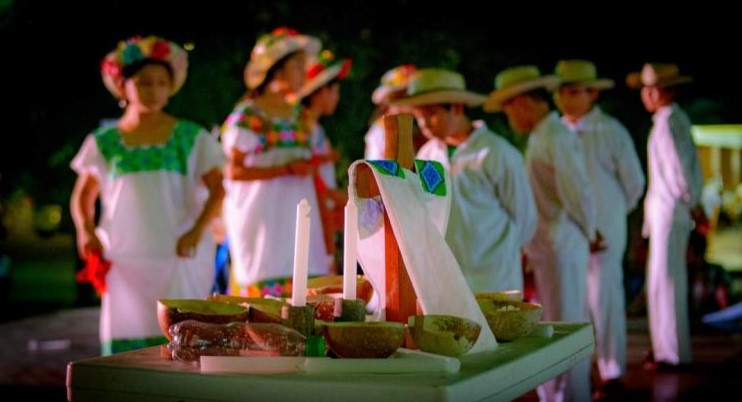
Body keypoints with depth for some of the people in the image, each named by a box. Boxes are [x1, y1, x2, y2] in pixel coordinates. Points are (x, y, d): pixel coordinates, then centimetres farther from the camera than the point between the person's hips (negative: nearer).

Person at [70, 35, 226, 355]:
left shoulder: (190, 137, 5)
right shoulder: (104, 142, 8)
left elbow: (217, 187, 1)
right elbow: (83, 196, 14)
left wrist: (197, 230, -15)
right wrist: (86, 231, -6)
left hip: (180, 256, -1)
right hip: (124, 258, 1)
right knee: (125, 338, -1)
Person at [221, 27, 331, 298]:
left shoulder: (299, 115, 16)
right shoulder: (248, 115, -5)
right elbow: (234, 171, -12)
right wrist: (286, 169, -14)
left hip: (297, 215, 6)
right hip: (262, 216, -6)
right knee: (267, 286, -10)